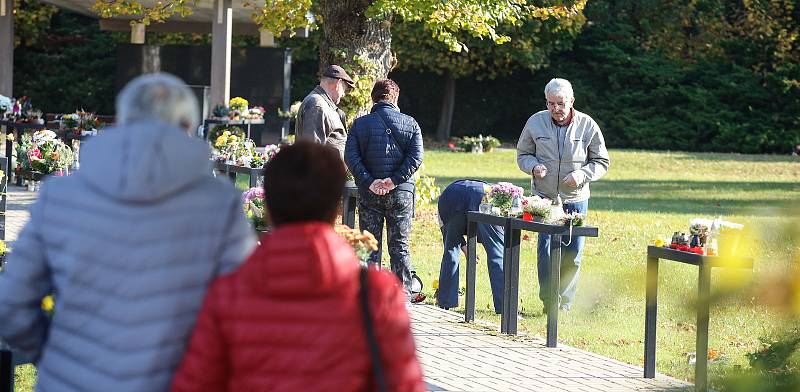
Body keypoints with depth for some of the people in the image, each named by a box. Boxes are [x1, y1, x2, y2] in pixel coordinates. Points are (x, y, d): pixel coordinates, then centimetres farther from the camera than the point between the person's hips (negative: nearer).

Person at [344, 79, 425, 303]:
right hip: (400, 193, 0)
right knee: (399, 246, 8)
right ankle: (404, 292, 9)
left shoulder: (360, 124, 2)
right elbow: (415, 157, -10)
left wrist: (369, 182, -13)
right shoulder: (410, 124, 1)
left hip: (369, 193, 0)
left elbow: (350, 157, -9)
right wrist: (393, 181, -14)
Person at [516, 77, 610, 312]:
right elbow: (523, 155, 9)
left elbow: (602, 162, 3)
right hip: (544, 198, 0)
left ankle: (565, 304, 15)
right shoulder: (535, 122, -3)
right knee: (547, 250, -8)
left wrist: (583, 174, -16)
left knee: (572, 253, 4)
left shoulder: (587, 125, -5)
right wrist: (533, 167, -13)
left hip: (576, 198, 0)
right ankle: (550, 301, -2)